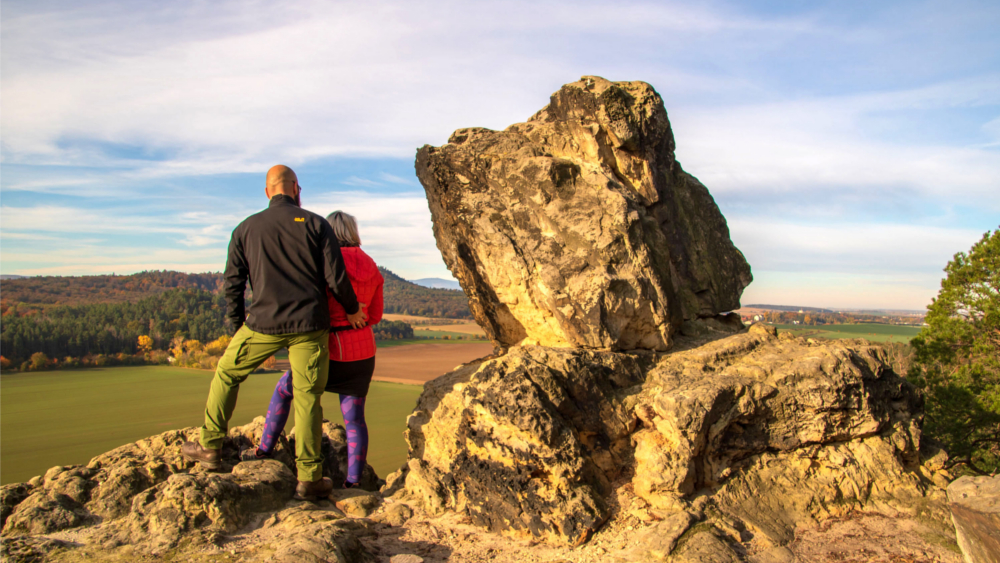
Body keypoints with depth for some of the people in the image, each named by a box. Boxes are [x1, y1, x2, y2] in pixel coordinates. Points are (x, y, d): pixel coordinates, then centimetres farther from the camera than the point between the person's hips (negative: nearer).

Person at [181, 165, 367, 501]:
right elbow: (335, 278, -5)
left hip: (264, 323, 1)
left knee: (227, 374, 24)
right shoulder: (315, 224, 0)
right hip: (309, 325, -1)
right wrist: (352, 310, 12)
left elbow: (232, 283, 8)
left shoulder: (246, 229, 7)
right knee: (307, 397, 5)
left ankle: (210, 447, 30)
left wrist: (238, 324, 21)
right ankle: (309, 478, 9)